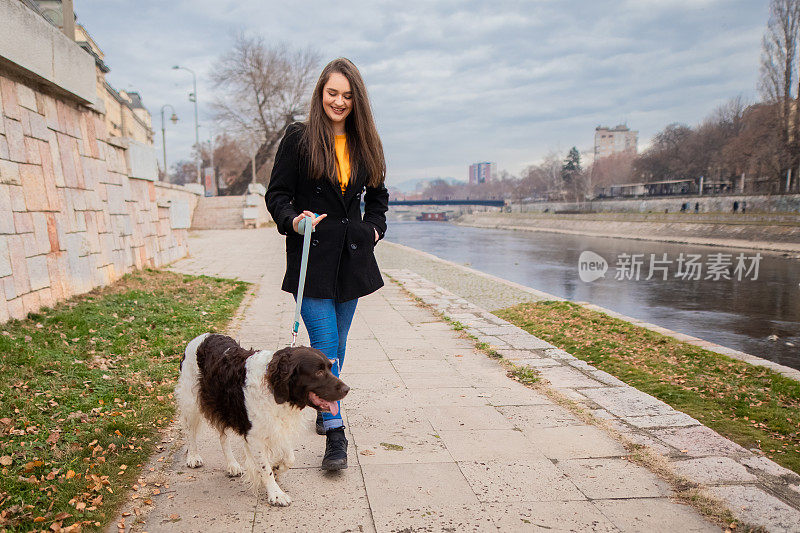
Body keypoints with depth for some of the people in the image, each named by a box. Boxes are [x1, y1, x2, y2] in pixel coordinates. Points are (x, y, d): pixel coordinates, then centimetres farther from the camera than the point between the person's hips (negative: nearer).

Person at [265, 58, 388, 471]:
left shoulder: (365, 143, 10)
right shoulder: (299, 138, -2)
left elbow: (378, 195, 22)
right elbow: (276, 193, 0)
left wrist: (374, 228, 7)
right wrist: (293, 220, -19)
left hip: (352, 257, 4)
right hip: (311, 255, -4)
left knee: (337, 343, 14)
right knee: (324, 345, -9)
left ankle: (325, 407, 35)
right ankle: (334, 434, -3)